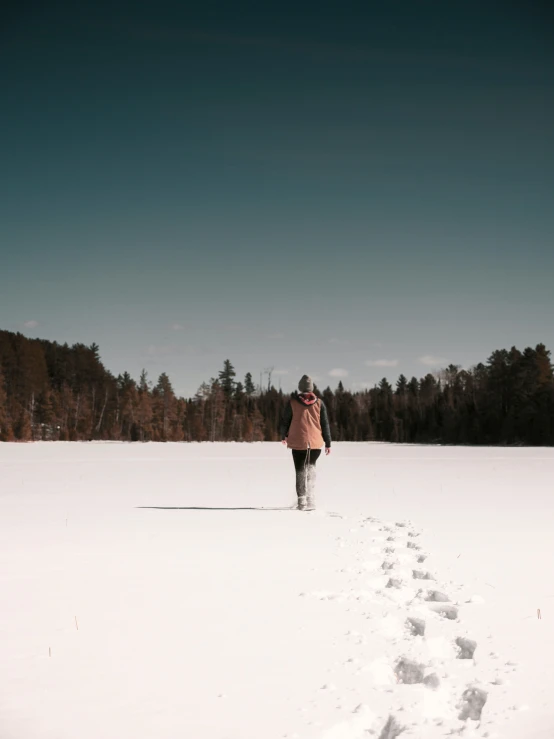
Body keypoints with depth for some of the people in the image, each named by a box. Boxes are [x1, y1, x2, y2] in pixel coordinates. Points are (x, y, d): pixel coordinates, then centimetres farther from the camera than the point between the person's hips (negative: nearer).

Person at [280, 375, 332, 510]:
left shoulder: (292, 402, -4)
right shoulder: (319, 403, -1)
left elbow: (285, 421, 5)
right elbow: (325, 424, 2)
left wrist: (283, 436, 23)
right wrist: (328, 443, 9)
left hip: (298, 443, -2)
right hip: (316, 443, 2)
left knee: (300, 471, 6)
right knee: (311, 467, 18)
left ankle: (302, 501, 1)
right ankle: (311, 499, 10)